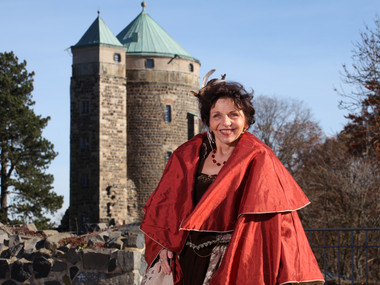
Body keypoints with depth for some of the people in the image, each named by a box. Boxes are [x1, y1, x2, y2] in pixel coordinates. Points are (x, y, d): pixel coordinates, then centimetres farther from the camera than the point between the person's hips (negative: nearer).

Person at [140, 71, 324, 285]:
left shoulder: (258, 160, -4)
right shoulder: (189, 155, 8)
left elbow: (274, 219, -11)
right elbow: (164, 204, 16)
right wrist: (163, 246, 3)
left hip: (234, 263, -3)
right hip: (188, 264, 4)